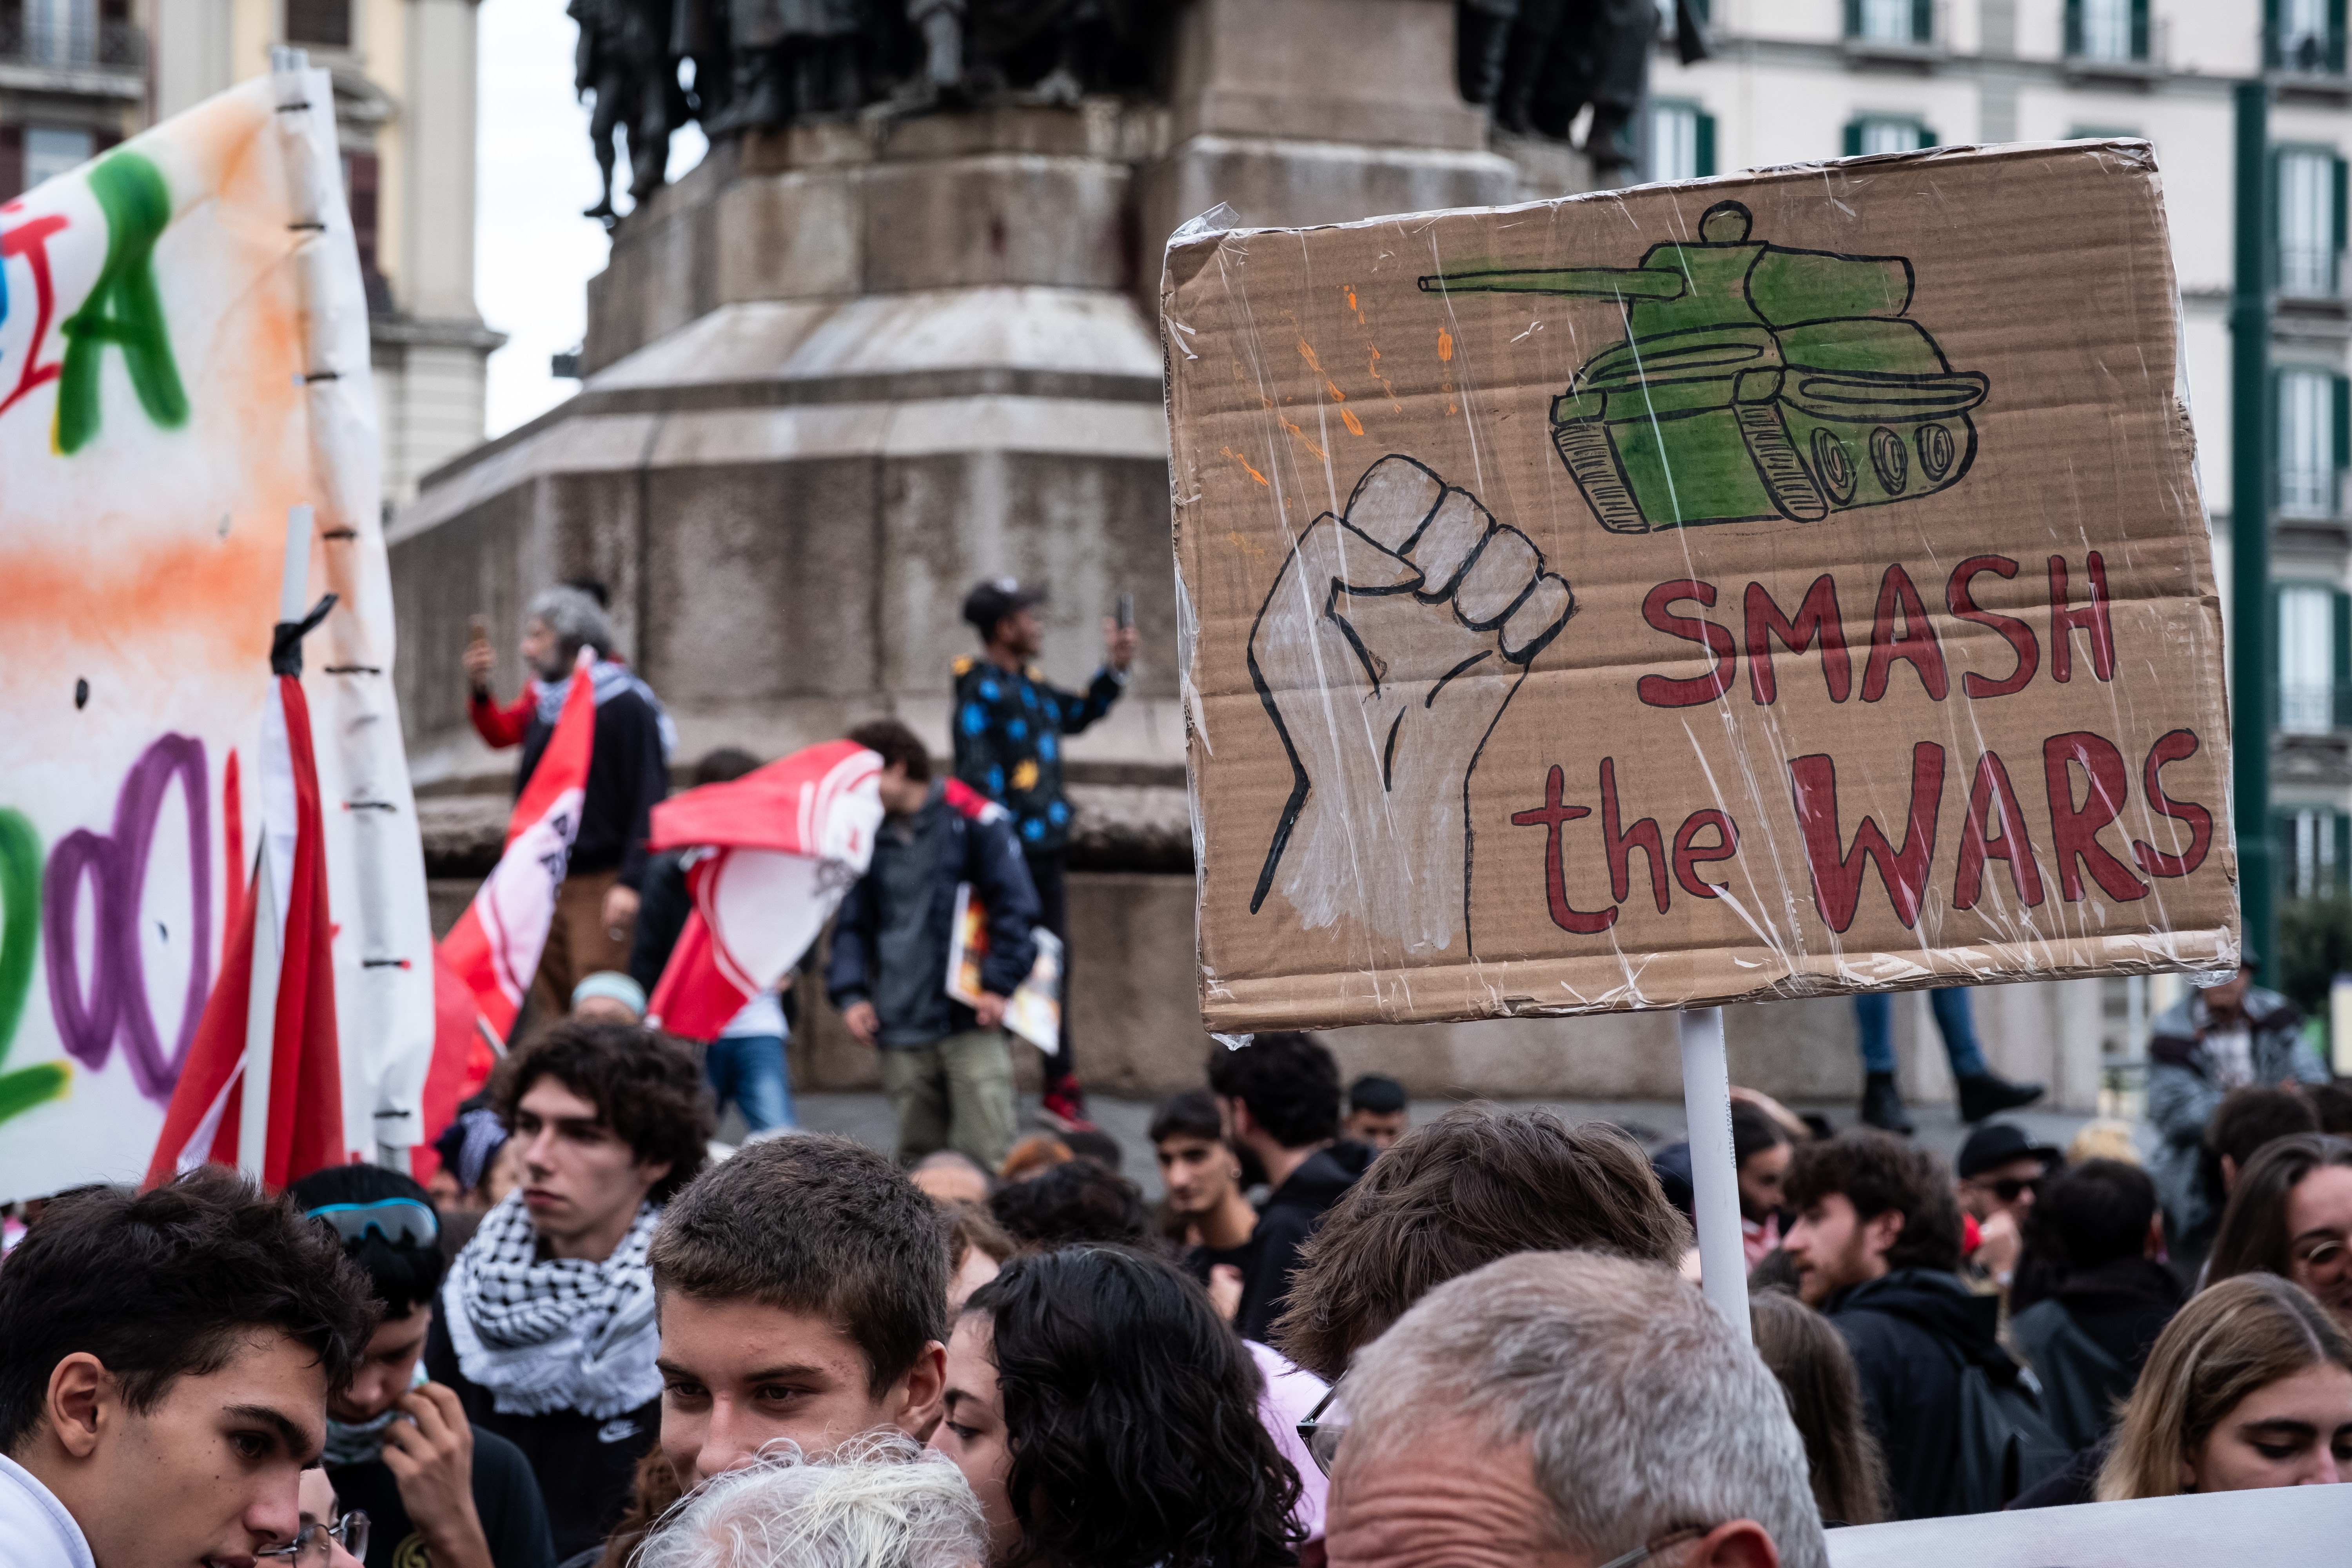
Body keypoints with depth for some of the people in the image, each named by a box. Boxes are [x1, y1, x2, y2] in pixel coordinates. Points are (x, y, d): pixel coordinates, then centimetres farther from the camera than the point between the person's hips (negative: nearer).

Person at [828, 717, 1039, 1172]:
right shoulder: (870, 836, 15)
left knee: (983, 1153, -9)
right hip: (902, 1033, 5)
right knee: (916, 1158, 6)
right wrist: (851, 993, 0)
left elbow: (1016, 905, -2)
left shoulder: (972, 821, 0)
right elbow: (853, 924, 16)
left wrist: (999, 984, -10)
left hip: (971, 1021, -5)